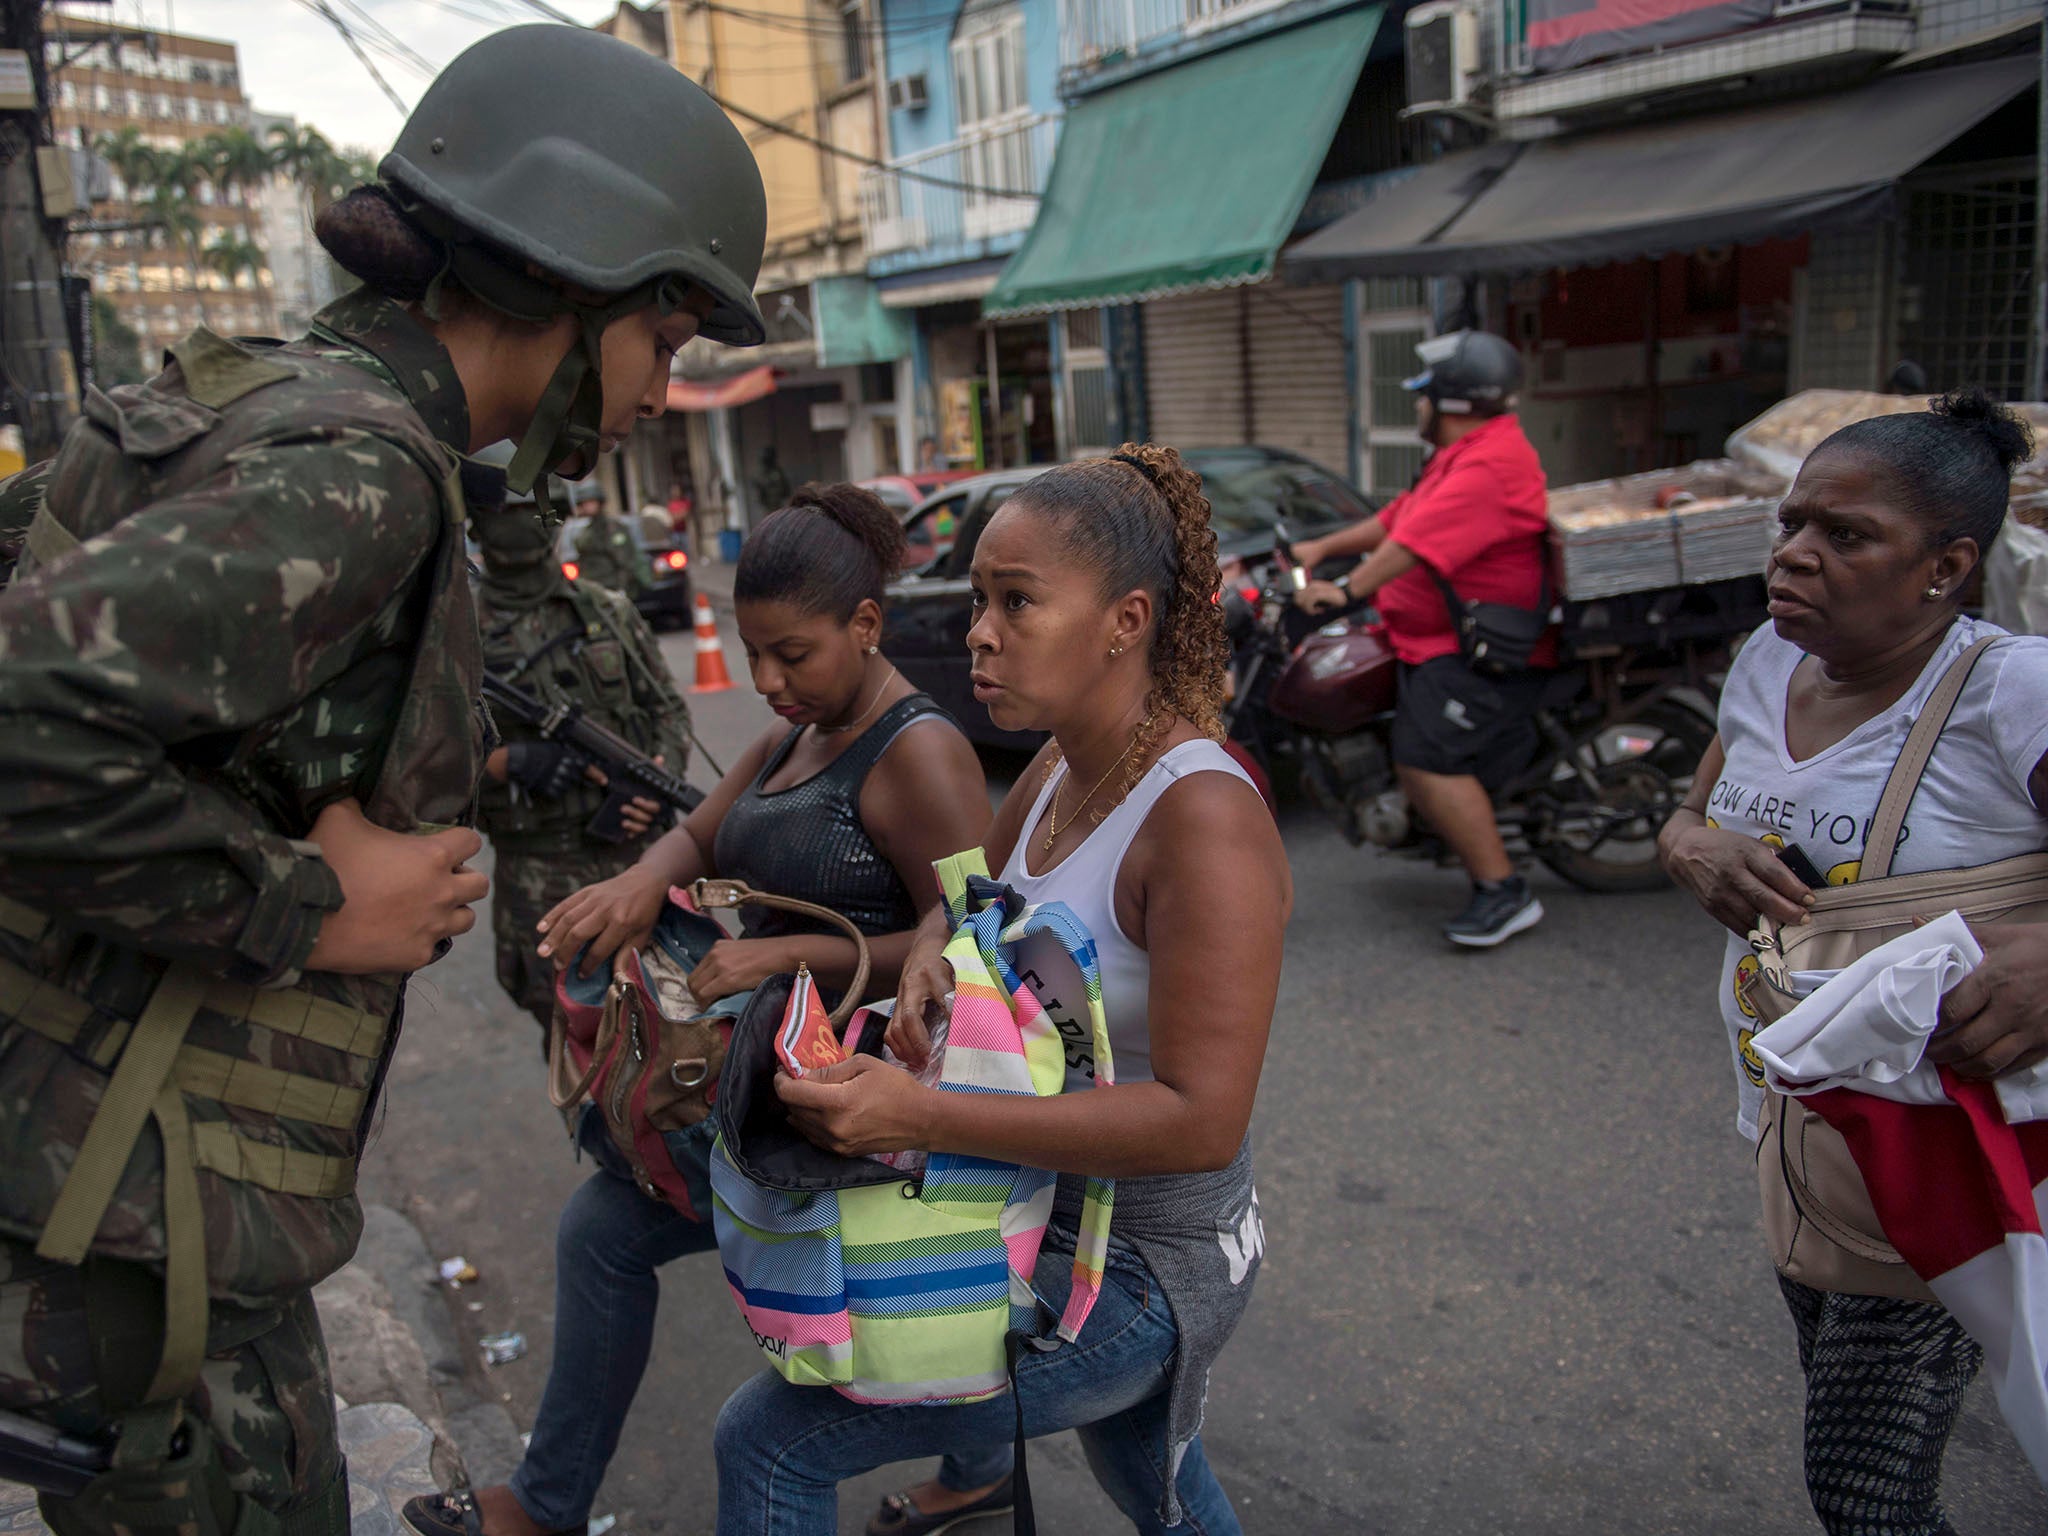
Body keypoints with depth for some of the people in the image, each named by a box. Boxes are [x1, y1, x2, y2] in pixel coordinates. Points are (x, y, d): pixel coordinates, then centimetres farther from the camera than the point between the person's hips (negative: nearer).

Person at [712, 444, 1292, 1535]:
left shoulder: (1203, 816, -29)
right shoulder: (1062, 768, -4)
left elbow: (1202, 1119, -32)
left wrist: (920, 1117, -38)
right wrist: (928, 953, -10)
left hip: (1144, 1270, -8)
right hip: (1063, 1225, 8)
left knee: (767, 1444, -6)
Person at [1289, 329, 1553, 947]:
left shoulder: (1490, 463, -18)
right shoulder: (1464, 456, 20)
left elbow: (1418, 542, -29)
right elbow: (1397, 519, 24)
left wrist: (1348, 589, -32)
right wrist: (1322, 549, 18)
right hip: (1438, 638, 12)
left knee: (1427, 761, -21)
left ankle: (1504, 892, -12)